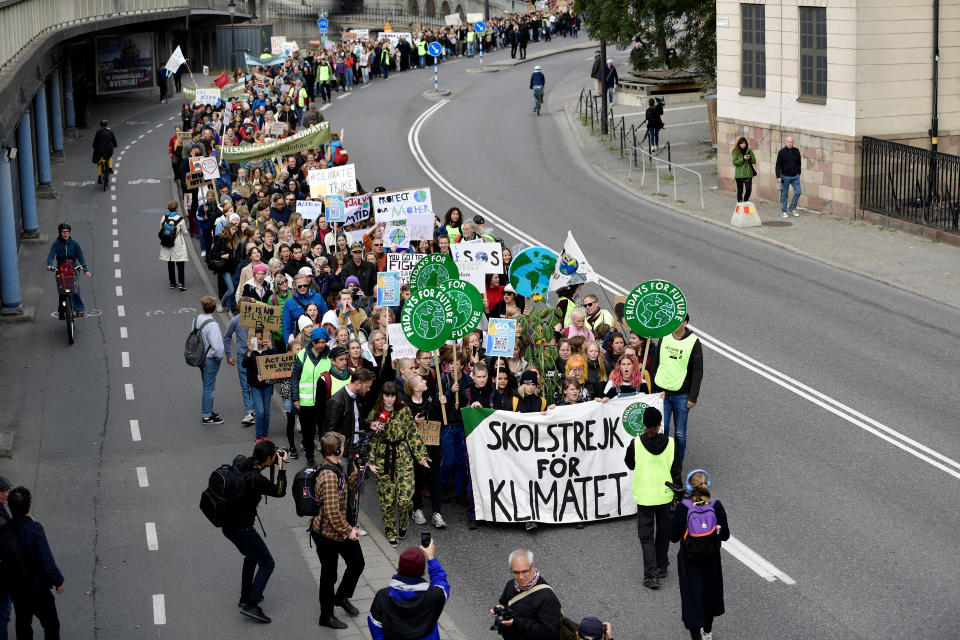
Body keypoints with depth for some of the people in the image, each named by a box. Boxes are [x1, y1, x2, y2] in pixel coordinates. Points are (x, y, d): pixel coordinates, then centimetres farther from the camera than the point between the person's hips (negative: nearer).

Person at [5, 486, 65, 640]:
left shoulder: (4, 529, -12)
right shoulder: (34, 529, -25)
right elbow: (47, 561, -22)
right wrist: (58, 581, -8)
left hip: (15, 589, 5)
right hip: (37, 587, -5)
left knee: (22, 623, 21)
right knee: (51, 624, 12)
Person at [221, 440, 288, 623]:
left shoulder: (240, 462, -6)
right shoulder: (256, 479, -27)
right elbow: (280, 492, -12)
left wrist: (275, 462, 9)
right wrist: (281, 467, -10)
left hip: (228, 524, 9)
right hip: (241, 528, -9)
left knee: (252, 556, 29)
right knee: (267, 563, 5)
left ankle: (245, 597, 38)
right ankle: (250, 605, 0)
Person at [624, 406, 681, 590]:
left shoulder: (636, 443, -16)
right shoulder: (670, 443, -11)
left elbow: (629, 464, 2)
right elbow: (676, 471, -2)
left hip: (644, 497, -2)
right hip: (665, 494, 2)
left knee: (646, 536, 4)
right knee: (663, 533, 20)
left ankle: (651, 575, -6)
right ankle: (662, 567, 34)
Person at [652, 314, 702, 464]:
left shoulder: (693, 342, -6)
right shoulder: (664, 338, 4)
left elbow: (698, 372, -4)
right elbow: (656, 364, 13)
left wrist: (693, 397, -9)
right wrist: (653, 391, 11)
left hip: (681, 395, -2)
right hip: (662, 394, 2)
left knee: (680, 434, 4)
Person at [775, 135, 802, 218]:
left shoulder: (796, 151, 4)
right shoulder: (781, 152, -6)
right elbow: (778, 165, -7)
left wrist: (798, 173, 14)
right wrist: (778, 177, -15)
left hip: (795, 176, 3)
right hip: (785, 177, -3)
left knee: (798, 192, -3)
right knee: (784, 194, 2)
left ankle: (792, 208, 12)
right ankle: (783, 211, 11)